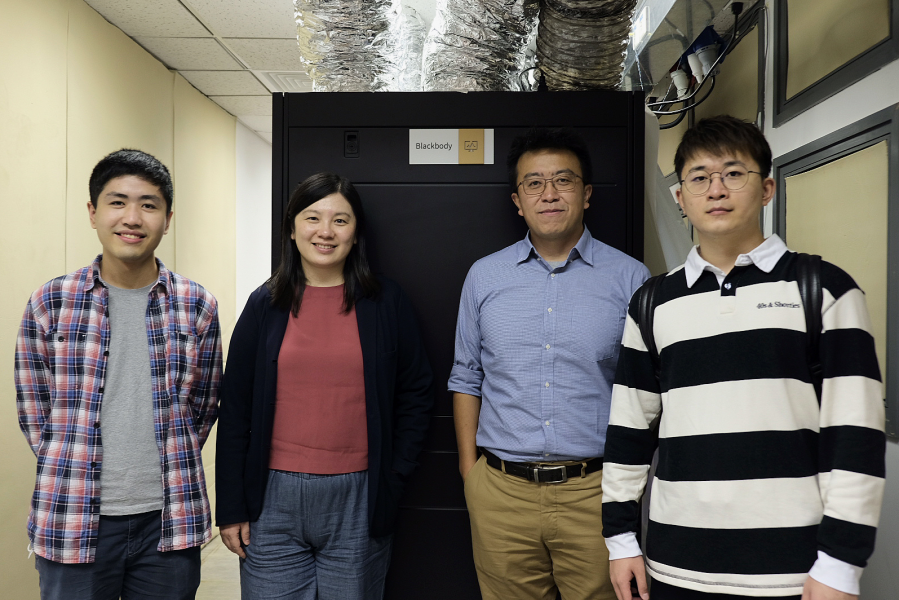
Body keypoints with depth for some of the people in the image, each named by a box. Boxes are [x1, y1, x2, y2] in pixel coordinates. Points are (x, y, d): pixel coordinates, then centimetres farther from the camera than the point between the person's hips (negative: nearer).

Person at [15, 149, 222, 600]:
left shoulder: (197, 306, 0)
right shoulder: (49, 303, -2)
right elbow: (33, 412, 5)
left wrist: (166, 471, 5)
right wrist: (75, 473, 2)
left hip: (168, 519, 1)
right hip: (73, 525, 0)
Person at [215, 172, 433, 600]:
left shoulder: (386, 303, 1)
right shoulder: (265, 305, 3)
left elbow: (415, 396, 5)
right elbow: (235, 410, 4)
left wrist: (391, 480, -2)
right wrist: (231, 507, 2)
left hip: (358, 500, 0)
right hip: (274, 499, 1)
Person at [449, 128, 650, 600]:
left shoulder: (630, 278, 0)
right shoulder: (484, 277, 6)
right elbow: (467, 378, 11)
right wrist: (469, 469, 8)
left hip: (595, 490, -1)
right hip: (501, 490, 2)